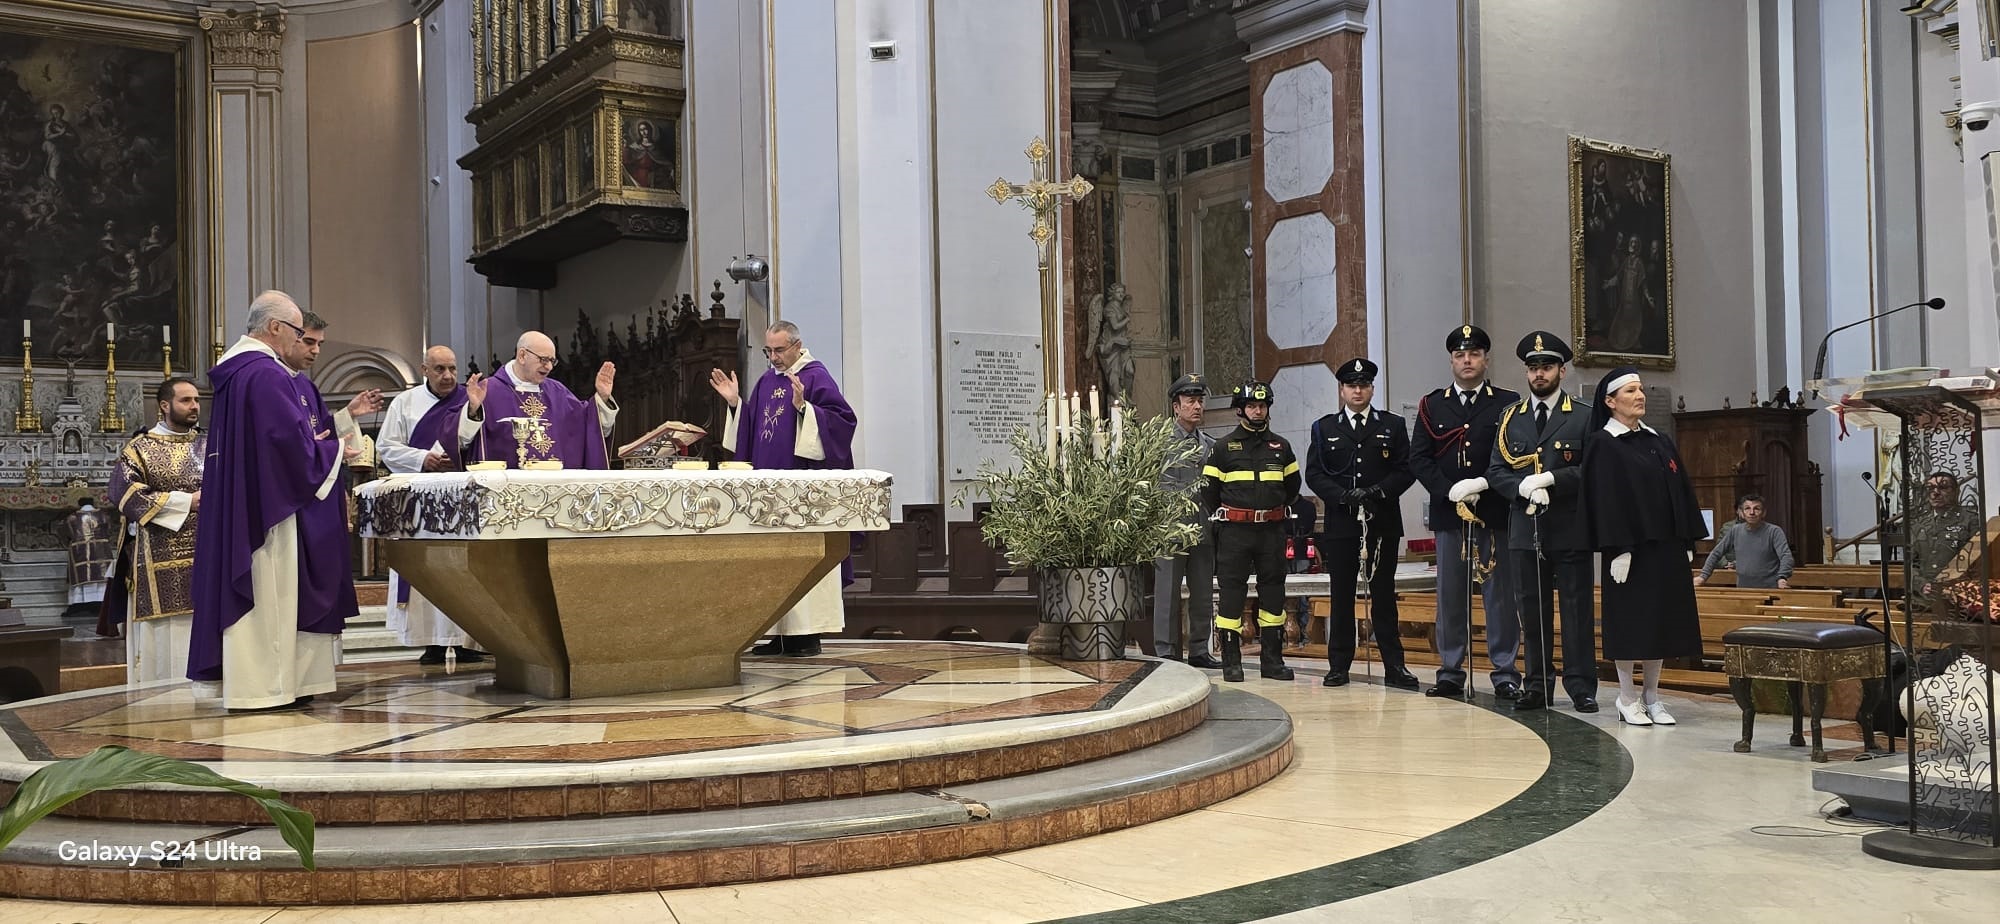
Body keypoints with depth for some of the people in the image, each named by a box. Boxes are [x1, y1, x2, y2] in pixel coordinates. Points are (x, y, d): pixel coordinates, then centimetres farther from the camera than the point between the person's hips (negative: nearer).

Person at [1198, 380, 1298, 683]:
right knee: (1231, 593, -3)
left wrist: (1278, 511, 15)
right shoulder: (1223, 447, 2)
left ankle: (1272, 660, 12)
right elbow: (1209, 490, 4)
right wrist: (1221, 521, 3)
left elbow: (1292, 485, 23)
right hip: (1234, 532, -3)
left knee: (1273, 593, 5)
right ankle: (1231, 662, 3)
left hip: (1272, 531, 3)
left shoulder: (1281, 447, 10)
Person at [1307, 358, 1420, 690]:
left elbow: (1406, 470, 3)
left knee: (1383, 595, 2)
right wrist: (1344, 495, -12)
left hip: (1383, 523, 0)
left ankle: (1394, 666, 5)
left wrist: (1377, 491, -13)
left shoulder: (1393, 426, 9)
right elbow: (1313, 474, 3)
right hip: (1340, 523, 0)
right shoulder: (1324, 428, 10)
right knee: (1341, 595, 3)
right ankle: (1338, 665, 8)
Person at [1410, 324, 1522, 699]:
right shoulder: (1432, 405, 10)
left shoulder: (1508, 403, 6)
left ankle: (1506, 674, 7)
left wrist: (1482, 485, -14)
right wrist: (1451, 493, -9)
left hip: (1495, 513, -1)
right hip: (1448, 513, 2)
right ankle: (1450, 672, 12)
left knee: (1501, 593, 0)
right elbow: (1418, 459, 4)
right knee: (1450, 594, 5)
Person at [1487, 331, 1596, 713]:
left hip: (1570, 530, -3)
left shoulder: (1583, 417, 3)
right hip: (1524, 529, 3)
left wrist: (1549, 479, -17)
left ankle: (1581, 687, 7)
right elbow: (1495, 471, 7)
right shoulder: (1510, 419, 13)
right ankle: (1536, 686, 13)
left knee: (1578, 609, 1)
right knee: (1532, 611, 7)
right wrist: (1524, 488, -12)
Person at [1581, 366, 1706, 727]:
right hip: (1631, 548, -6)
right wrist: (1618, 550, -18)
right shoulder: (1602, 444, -6)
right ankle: (1627, 698, 9)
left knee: (1661, 621, 8)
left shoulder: (1659, 442, 13)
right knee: (1629, 621, -1)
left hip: (1666, 548, 6)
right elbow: (1605, 499, -12)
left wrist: (1686, 543, 8)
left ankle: (1652, 697, 17)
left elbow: (1681, 493, 15)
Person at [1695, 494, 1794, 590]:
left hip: (1770, 589, -3)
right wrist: (1703, 576, 3)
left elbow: (1786, 556, -15)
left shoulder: (1774, 531, -3)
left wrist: (1782, 577, -33)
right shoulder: (1734, 531, 8)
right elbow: (1715, 554, 13)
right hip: (1743, 590, 3)